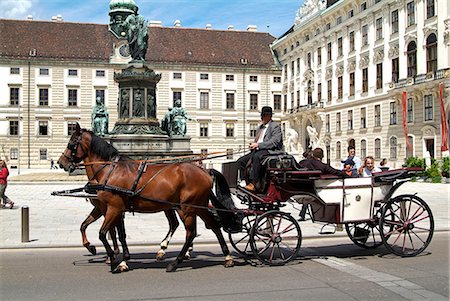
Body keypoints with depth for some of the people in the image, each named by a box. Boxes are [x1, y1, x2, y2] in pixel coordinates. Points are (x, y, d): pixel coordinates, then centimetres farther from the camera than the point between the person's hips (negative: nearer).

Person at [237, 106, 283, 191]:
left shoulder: (275, 126, -1)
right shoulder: (260, 127, 26)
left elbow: (274, 142, -15)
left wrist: (258, 145, -19)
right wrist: (252, 145, 5)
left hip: (271, 151, -9)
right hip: (258, 150, 9)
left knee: (256, 156, -39)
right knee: (240, 161, -5)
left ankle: (252, 184, -43)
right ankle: (244, 181, -8)